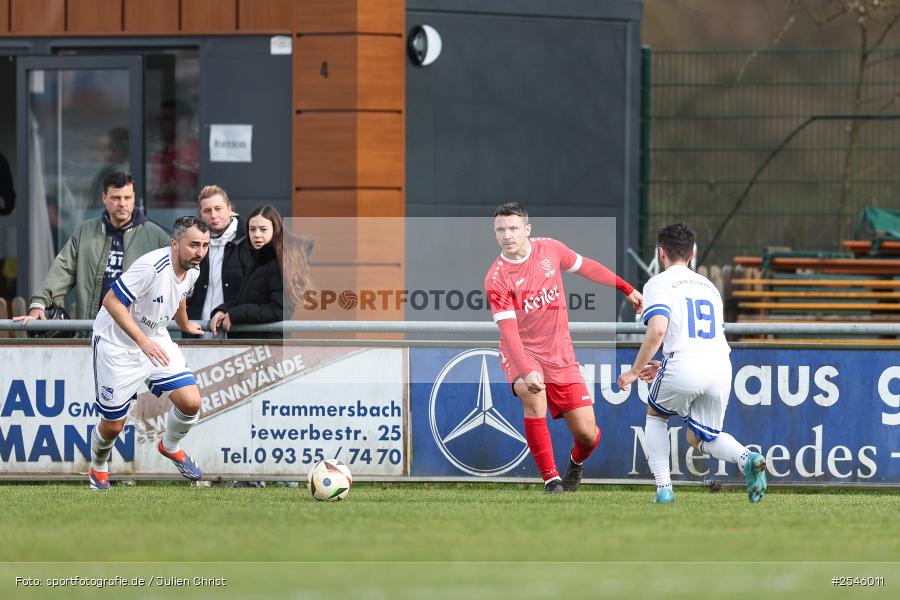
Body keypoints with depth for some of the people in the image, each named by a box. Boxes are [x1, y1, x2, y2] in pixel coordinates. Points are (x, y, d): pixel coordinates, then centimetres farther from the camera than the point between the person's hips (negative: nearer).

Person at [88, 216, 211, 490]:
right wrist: (142, 341, -36)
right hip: (117, 344, -6)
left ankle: (170, 446, 22)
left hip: (156, 340, 6)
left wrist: (185, 325, 39)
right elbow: (111, 300, -30)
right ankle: (98, 468, 35)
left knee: (190, 402, -10)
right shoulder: (151, 267, -31)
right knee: (113, 425, 2)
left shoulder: (192, 271, -4)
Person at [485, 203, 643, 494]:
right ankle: (551, 479, -26)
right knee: (535, 398, -36)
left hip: (559, 355, 3)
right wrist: (527, 372, -37)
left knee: (587, 434, -3)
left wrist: (627, 289, 21)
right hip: (522, 352, -3)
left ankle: (576, 462, 35)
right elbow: (508, 330, -24)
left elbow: (585, 267, 14)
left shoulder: (550, 249, -5)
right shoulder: (496, 279, -17)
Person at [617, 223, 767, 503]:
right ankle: (746, 458, -12)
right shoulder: (709, 286, 26)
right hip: (720, 367, 5)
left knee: (655, 416, 24)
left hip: (684, 367, -5)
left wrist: (635, 371, -2)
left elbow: (657, 331, -12)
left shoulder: (659, 283, 4)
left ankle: (664, 488, 11)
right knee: (699, 438, 19)